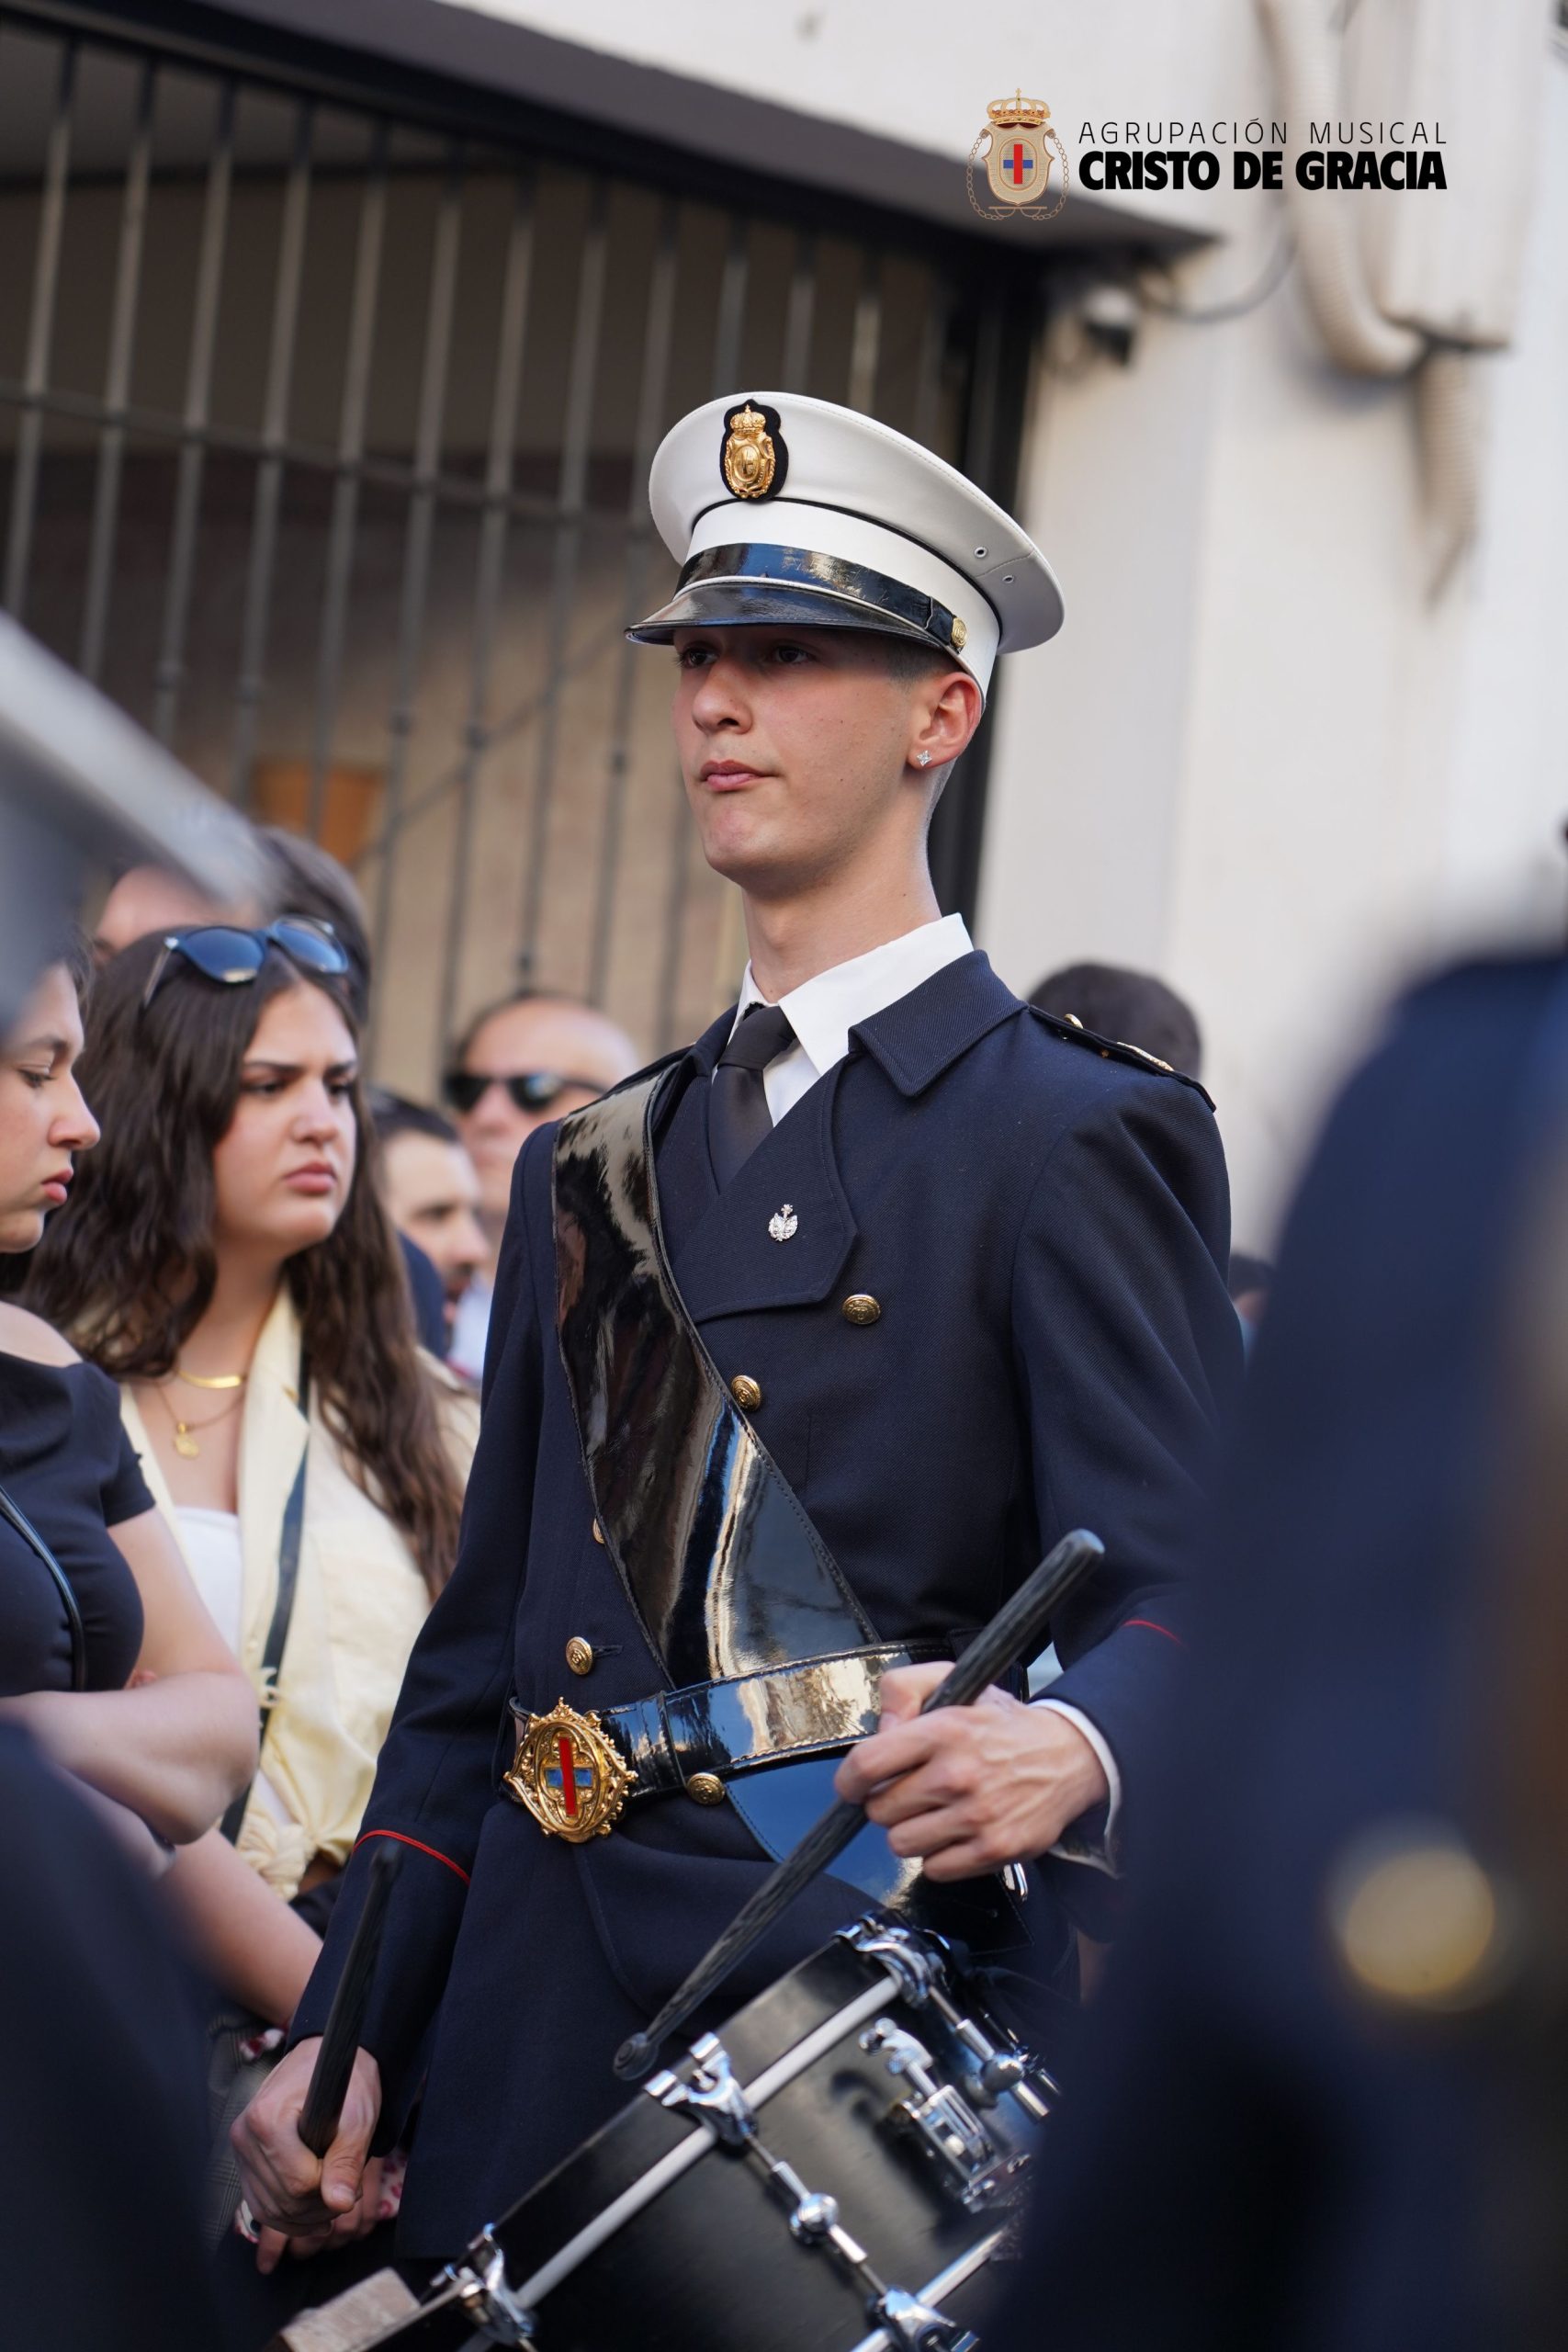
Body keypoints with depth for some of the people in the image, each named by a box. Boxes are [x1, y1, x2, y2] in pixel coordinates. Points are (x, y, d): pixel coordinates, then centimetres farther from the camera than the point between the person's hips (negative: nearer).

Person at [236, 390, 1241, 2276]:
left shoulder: (1073, 1135, -3)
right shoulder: (593, 1169, 19)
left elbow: (1187, 1589, -13)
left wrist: (1074, 1752, -36)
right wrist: (344, 2032, 9)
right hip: (547, 2024, 6)